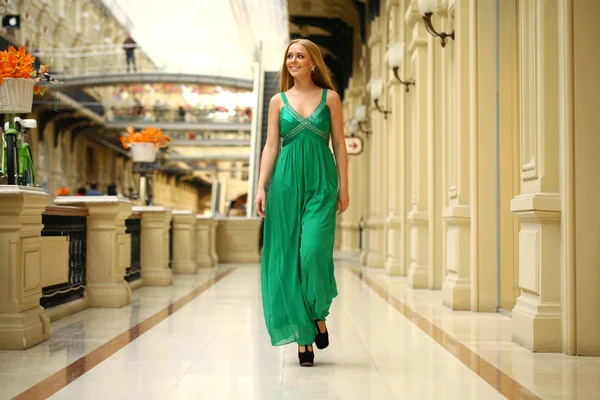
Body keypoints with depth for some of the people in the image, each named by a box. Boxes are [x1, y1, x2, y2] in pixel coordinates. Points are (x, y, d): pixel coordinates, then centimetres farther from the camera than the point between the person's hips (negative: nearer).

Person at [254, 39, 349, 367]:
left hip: (321, 182, -2)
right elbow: (271, 146, 7)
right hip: (286, 181, 2)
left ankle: (319, 314, 10)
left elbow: (339, 145, 6)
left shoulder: (329, 97, 7)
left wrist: (343, 187, 1)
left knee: (314, 250, -16)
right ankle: (303, 334, 8)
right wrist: (261, 187, -3)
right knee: (289, 256, 0)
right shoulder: (278, 101, 10)